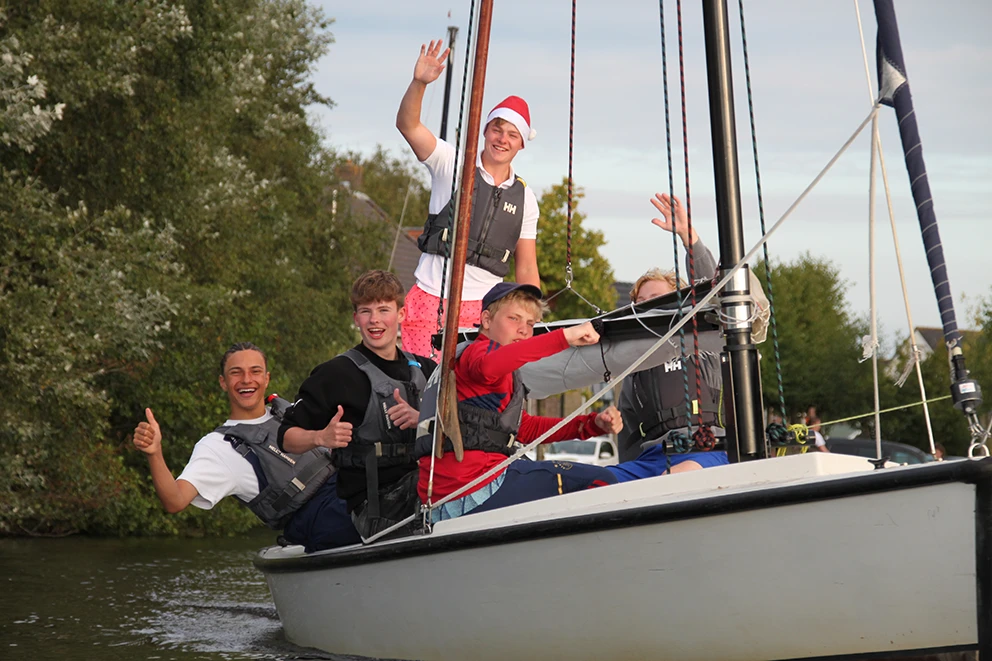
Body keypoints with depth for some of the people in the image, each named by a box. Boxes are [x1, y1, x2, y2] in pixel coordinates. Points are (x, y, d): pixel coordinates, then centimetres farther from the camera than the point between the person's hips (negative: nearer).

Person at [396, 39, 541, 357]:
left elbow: (527, 270, 16)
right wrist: (419, 83, -27)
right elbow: (407, 125, -10)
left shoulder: (524, 198, 13)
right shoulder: (452, 165, 4)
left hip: (484, 308, 3)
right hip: (431, 300, -3)